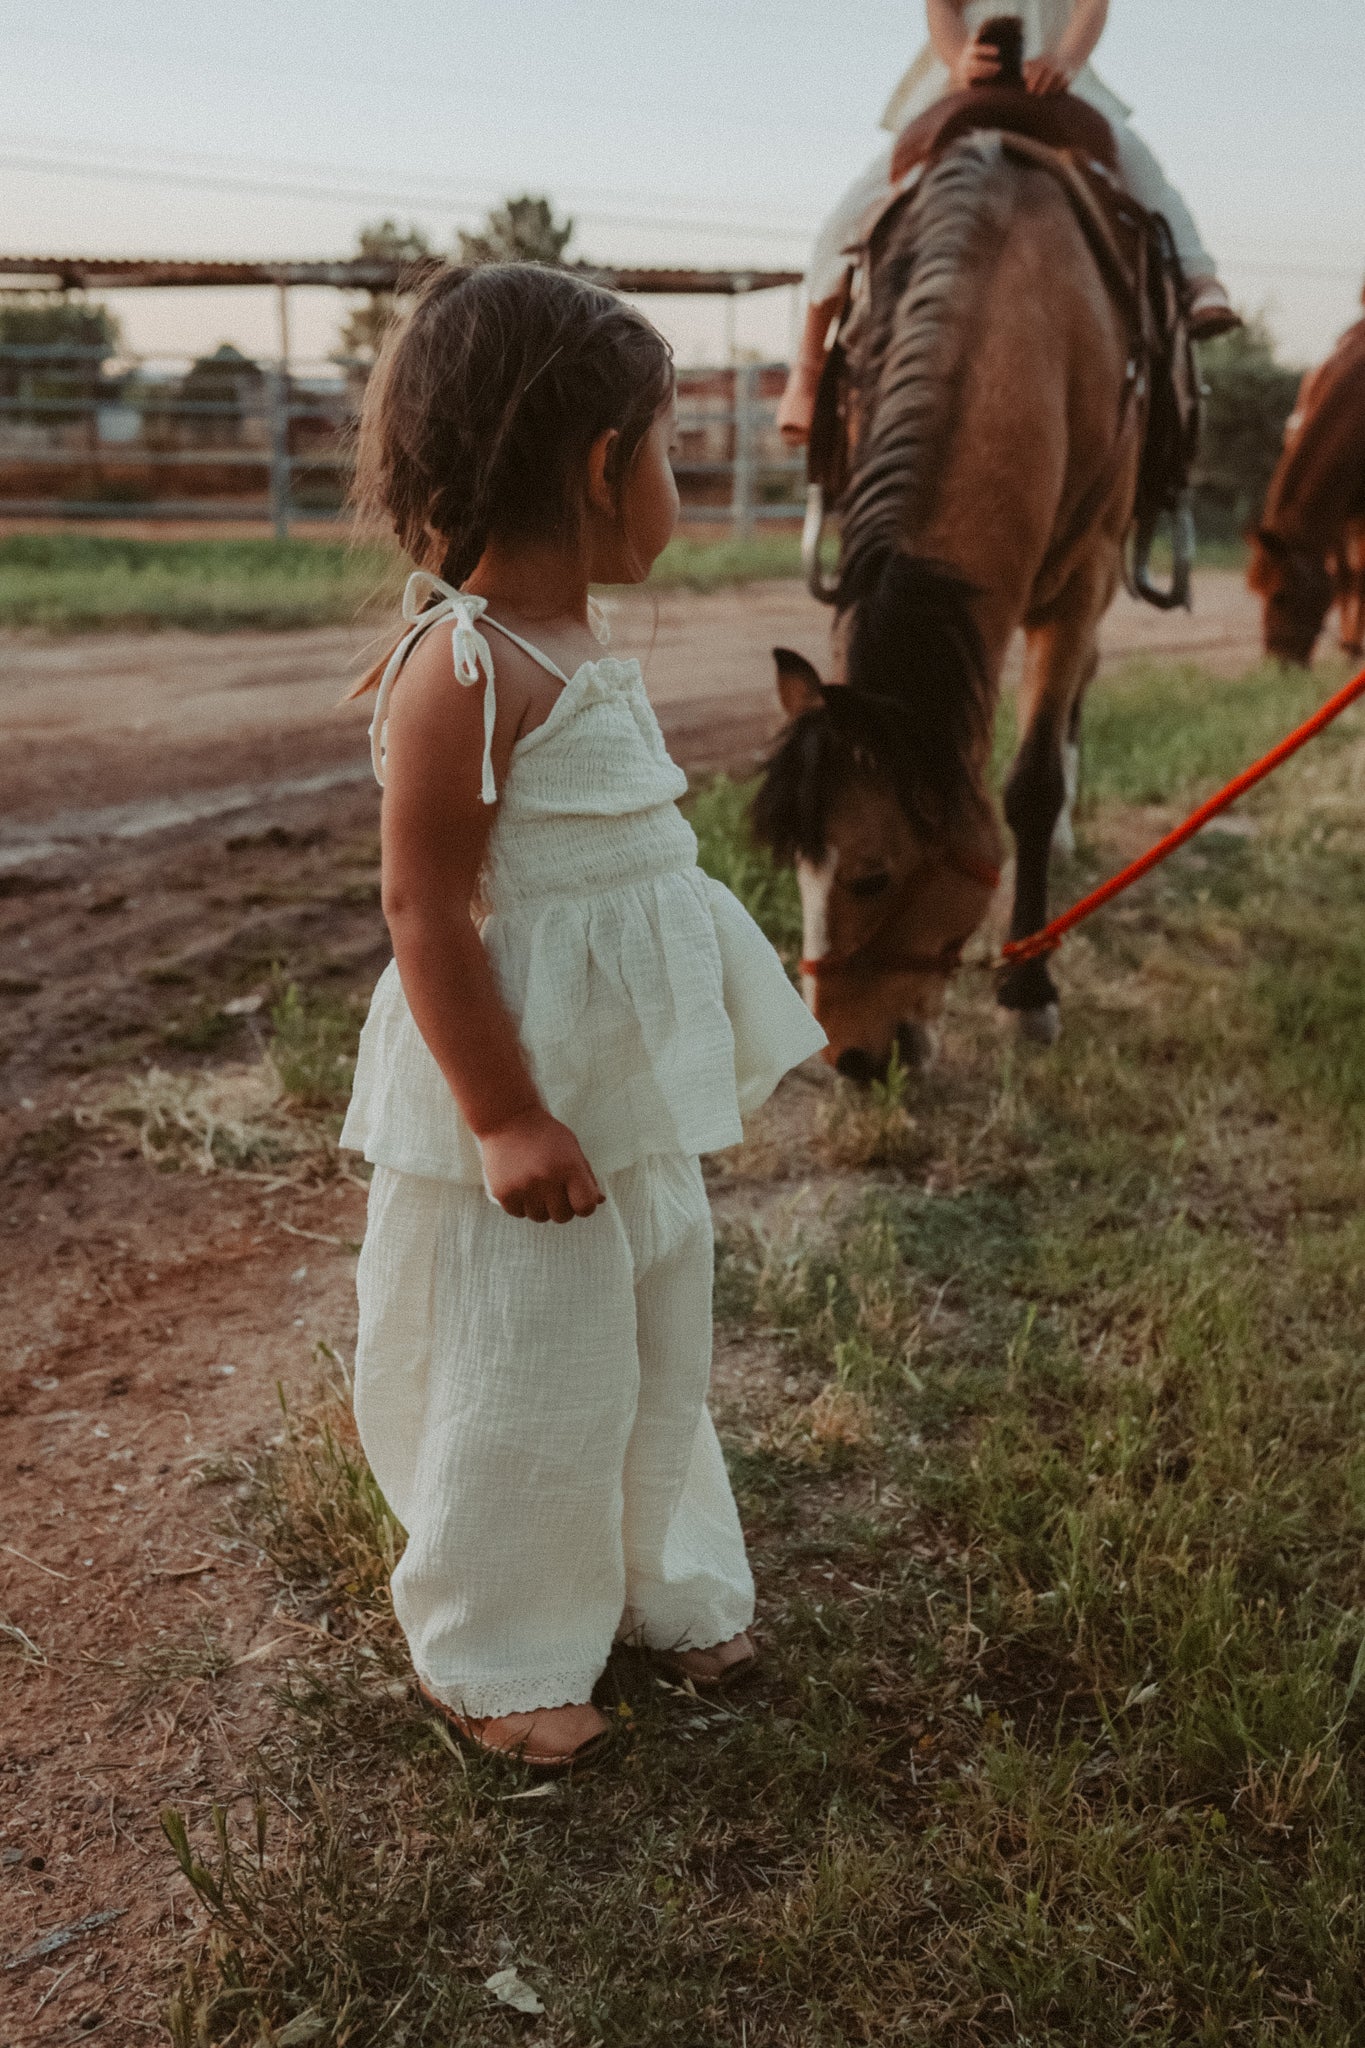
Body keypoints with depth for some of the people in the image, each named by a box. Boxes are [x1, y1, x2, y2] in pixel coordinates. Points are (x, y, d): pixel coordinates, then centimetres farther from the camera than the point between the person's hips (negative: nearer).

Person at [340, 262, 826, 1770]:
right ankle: (491, 1655, 28)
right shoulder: (463, 668, -22)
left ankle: (655, 1579, 43)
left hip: (633, 1089, 9)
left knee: (658, 1349, 21)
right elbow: (424, 912, -23)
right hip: (526, 1100, -9)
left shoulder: (574, 649, 8)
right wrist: (505, 1118, -23)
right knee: (526, 1380, 5)